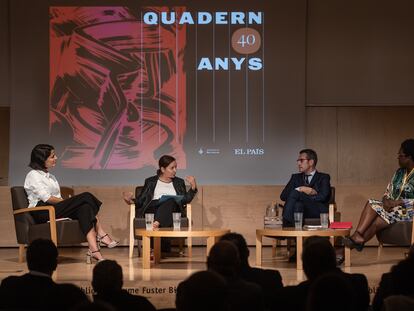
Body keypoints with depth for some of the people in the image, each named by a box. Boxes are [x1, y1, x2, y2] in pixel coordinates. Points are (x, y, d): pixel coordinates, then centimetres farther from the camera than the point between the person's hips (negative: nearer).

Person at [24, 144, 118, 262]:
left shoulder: (50, 177, 29)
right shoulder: (33, 175, 3)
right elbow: (46, 198, -11)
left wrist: (66, 201, -4)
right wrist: (67, 202, -11)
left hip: (56, 208, 8)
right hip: (42, 212, -8)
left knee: (84, 208, -26)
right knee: (86, 197, -23)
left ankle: (94, 250, -41)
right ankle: (102, 235, -23)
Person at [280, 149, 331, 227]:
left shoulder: (323, 177, 15)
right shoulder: (296, 177, 26)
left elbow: (322, 197, -5)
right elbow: (283, 196, 10)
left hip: (318, 212, -3)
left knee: (295, 192, -27)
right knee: (298, 205, -34)